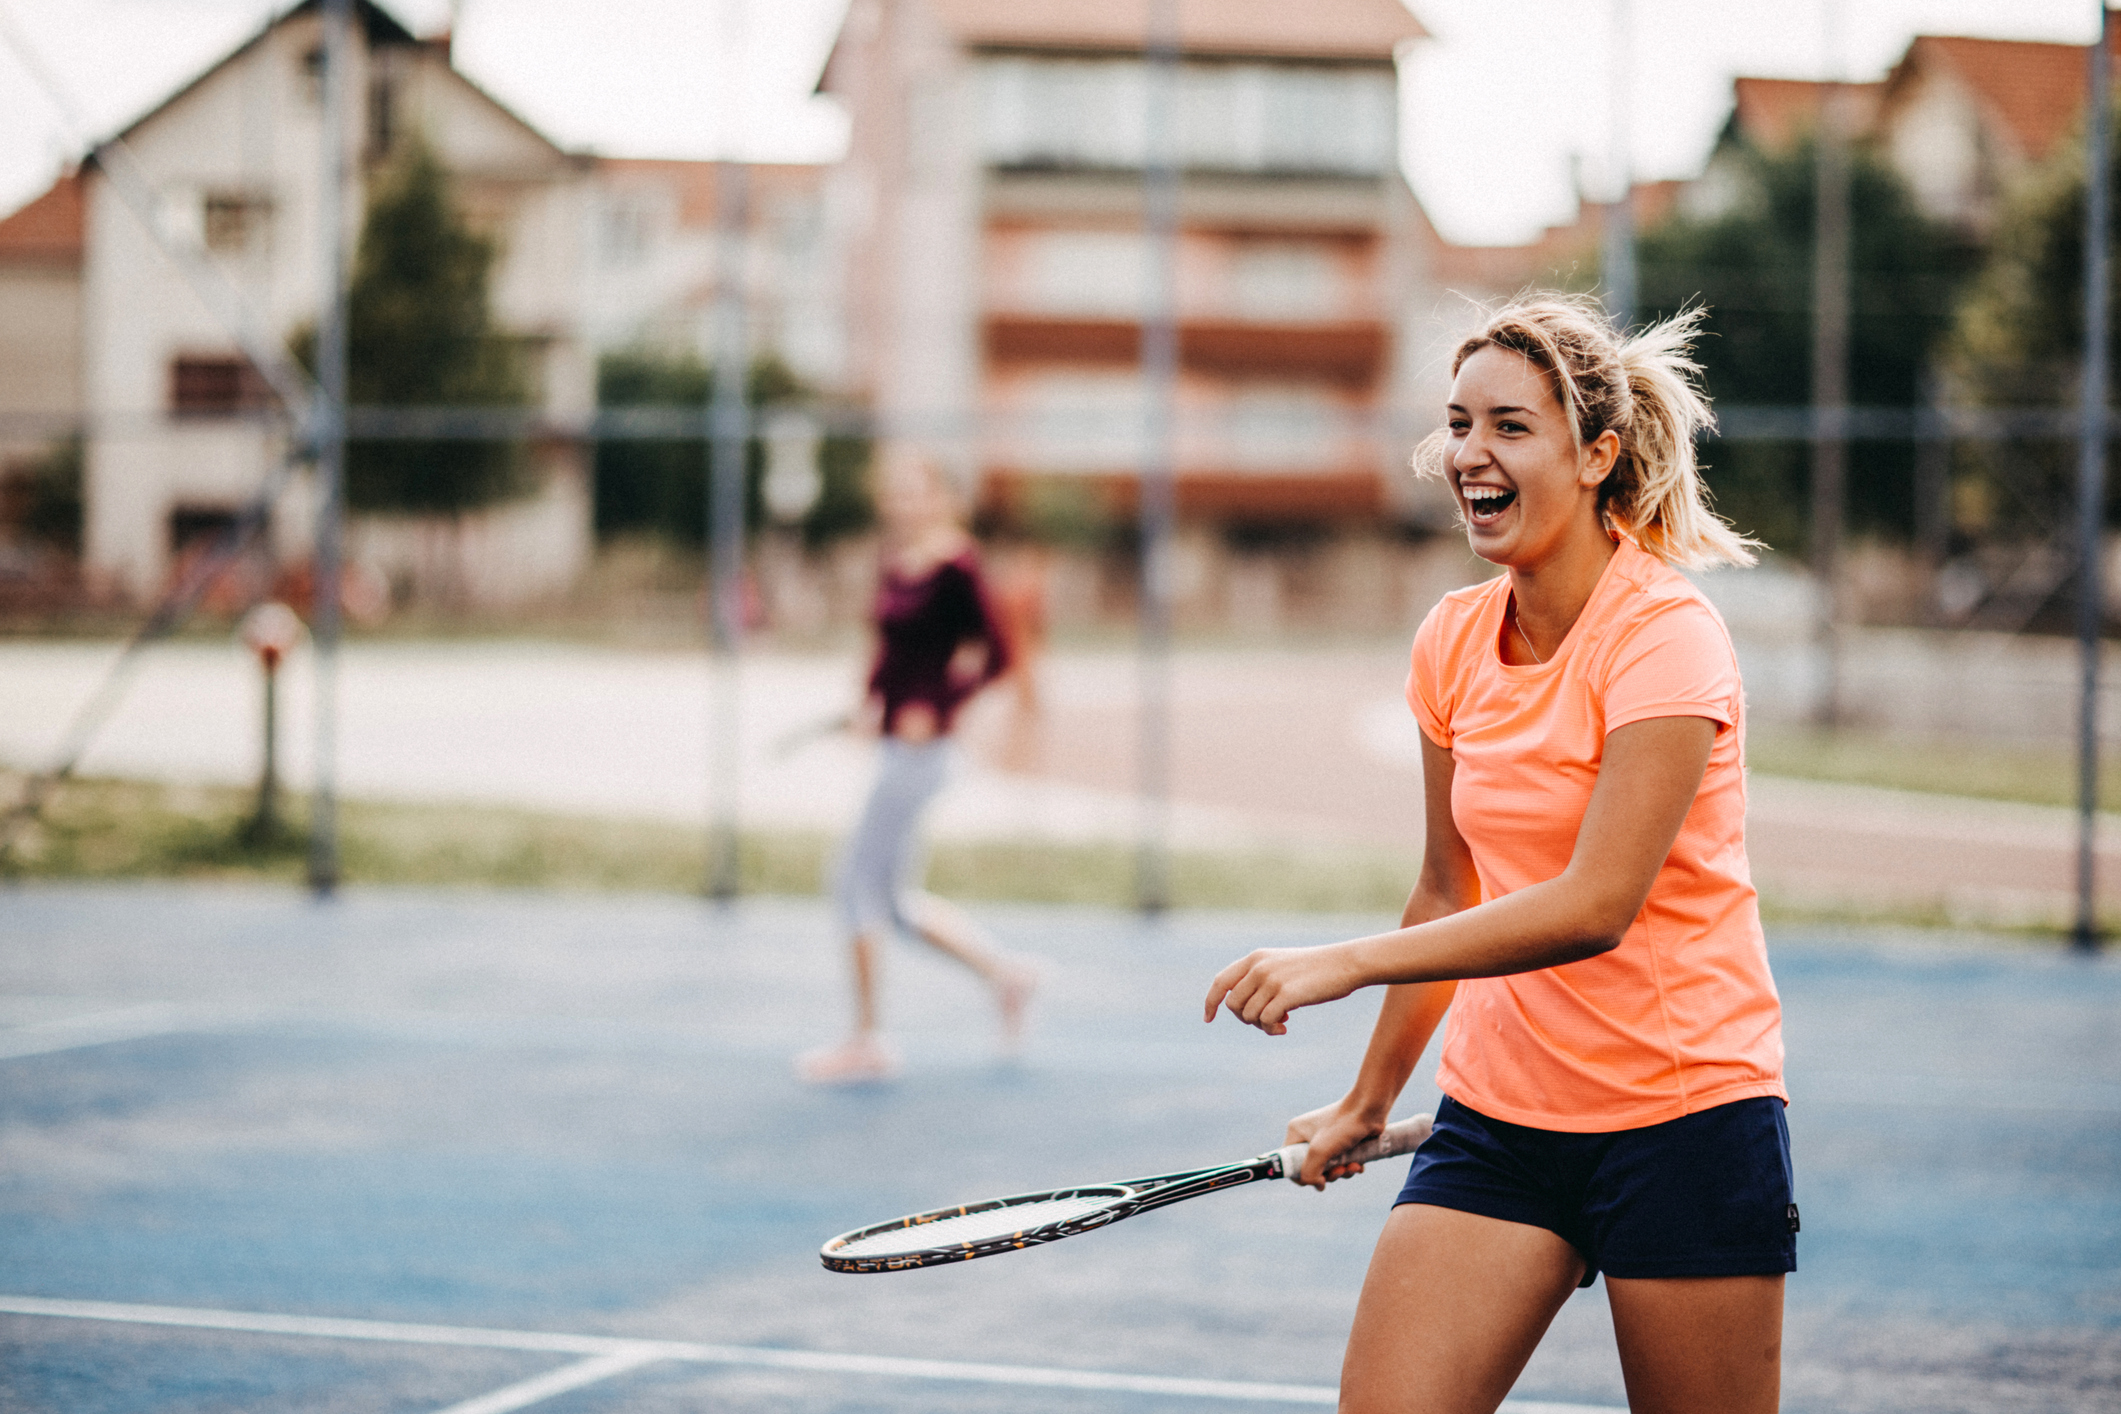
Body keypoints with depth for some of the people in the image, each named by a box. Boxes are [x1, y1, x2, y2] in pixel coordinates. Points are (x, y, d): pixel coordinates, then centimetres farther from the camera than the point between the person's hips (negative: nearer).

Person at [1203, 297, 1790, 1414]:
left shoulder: (1666, 637, -15)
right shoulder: (1453, 639, 5)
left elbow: (1595, 905, -24)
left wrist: (1347, 964, -27)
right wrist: (1370, 1099, 24)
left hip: (1684, 1119, -5)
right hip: (1497, 1110, 5)